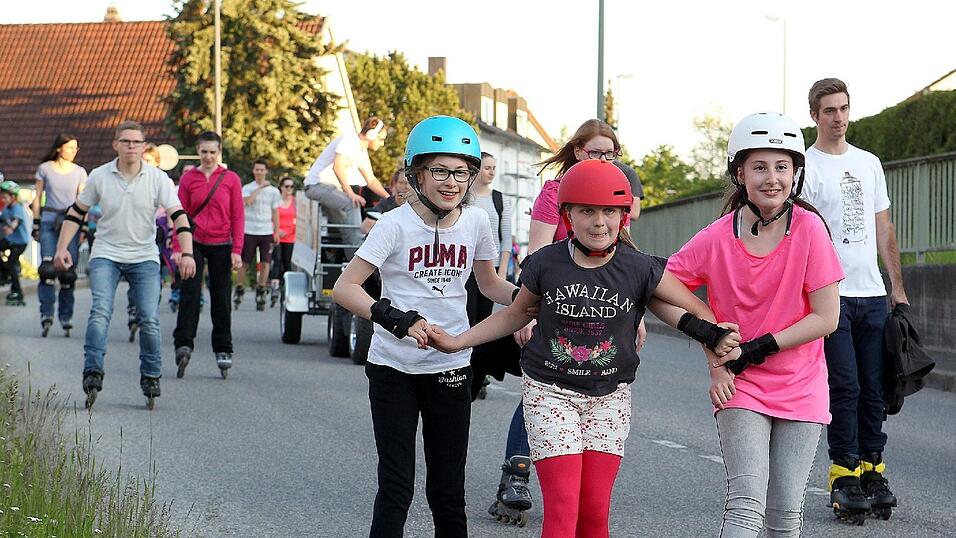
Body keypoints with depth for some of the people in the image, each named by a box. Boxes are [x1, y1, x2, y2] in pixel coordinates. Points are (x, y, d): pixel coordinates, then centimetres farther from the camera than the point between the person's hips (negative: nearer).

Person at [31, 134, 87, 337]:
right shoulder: (45, 169, 7)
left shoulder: (79, 172, 10)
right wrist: (36, 224, 5)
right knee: (48, 268, -14)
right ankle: (46, 314, -18)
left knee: (68, 271, -3)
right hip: (49, 219, -1)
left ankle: (66, 316, 4)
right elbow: (37, 198, 11)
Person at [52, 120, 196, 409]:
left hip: (144, 257, 0)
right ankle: (93, 372, -22)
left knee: (149, 319, -7)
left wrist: (187, 253, -22)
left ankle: (151, 378, 7)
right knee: (100, 312, -19)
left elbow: (179, 215, -10)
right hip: (106, 255, 0)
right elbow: (76, 212, 8)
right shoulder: (99, 176, -2)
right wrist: (62, 247, 1)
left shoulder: (158, 178, -6)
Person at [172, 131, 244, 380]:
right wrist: (177, 248, -3)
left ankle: (223, 350, 11)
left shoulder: (231, 179, 2)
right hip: (194, 244, 0)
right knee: (189, 294, -10)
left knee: (221, 299, 5)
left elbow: (238, 216, 2)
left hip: (221, 246, 0)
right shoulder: (188, 178, 4)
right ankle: (184, 345, -13)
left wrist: (236, 250, -4)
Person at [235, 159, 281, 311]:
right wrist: (260, 188, -16)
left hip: (267, 232, 2)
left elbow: (275, 213, 12)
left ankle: (261, 292, 7)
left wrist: (276, 232, 7)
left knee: (265, 263, -2)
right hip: (249, 231, -2)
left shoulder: (273, 191, 10)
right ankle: (239, 290, 12)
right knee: (244, 263, 0)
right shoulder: (247, 188, 3)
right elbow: (247, 201, -18)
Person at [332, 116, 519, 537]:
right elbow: (345, 287, -17)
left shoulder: (475, 222, 0)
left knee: (448, 490, 9)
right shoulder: (397, 225, -13)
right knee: (396, 487, -4)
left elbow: (489, 284, 17)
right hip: (394, 370, -3)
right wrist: (395, 319, -31)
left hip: (451, 369, 4)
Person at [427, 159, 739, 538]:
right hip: (549, 392, -1)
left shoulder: (640, 269, -8)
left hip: (610, 397, 1)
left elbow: (696, 311, 2)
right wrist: (456, 342, 7)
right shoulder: (546, 264, -7)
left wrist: (716, 337, -18)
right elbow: (517, 314, 10)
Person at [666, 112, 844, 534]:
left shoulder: (809, 229, -9)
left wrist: (758, 348, -14)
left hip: (801, 389, 1)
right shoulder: (718, 237, -8)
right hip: (741, 388, -1)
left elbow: (826, 318, -10)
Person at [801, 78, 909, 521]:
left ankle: (872, 469, 12)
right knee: (845, 388, -7)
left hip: (872, 294, 5)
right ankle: (844, 473, -1)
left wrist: (897, 285, 14)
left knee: (873, 389, 6)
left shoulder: (869, 163, 16)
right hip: (832, 295, -5)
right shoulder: (805, 166, -2)